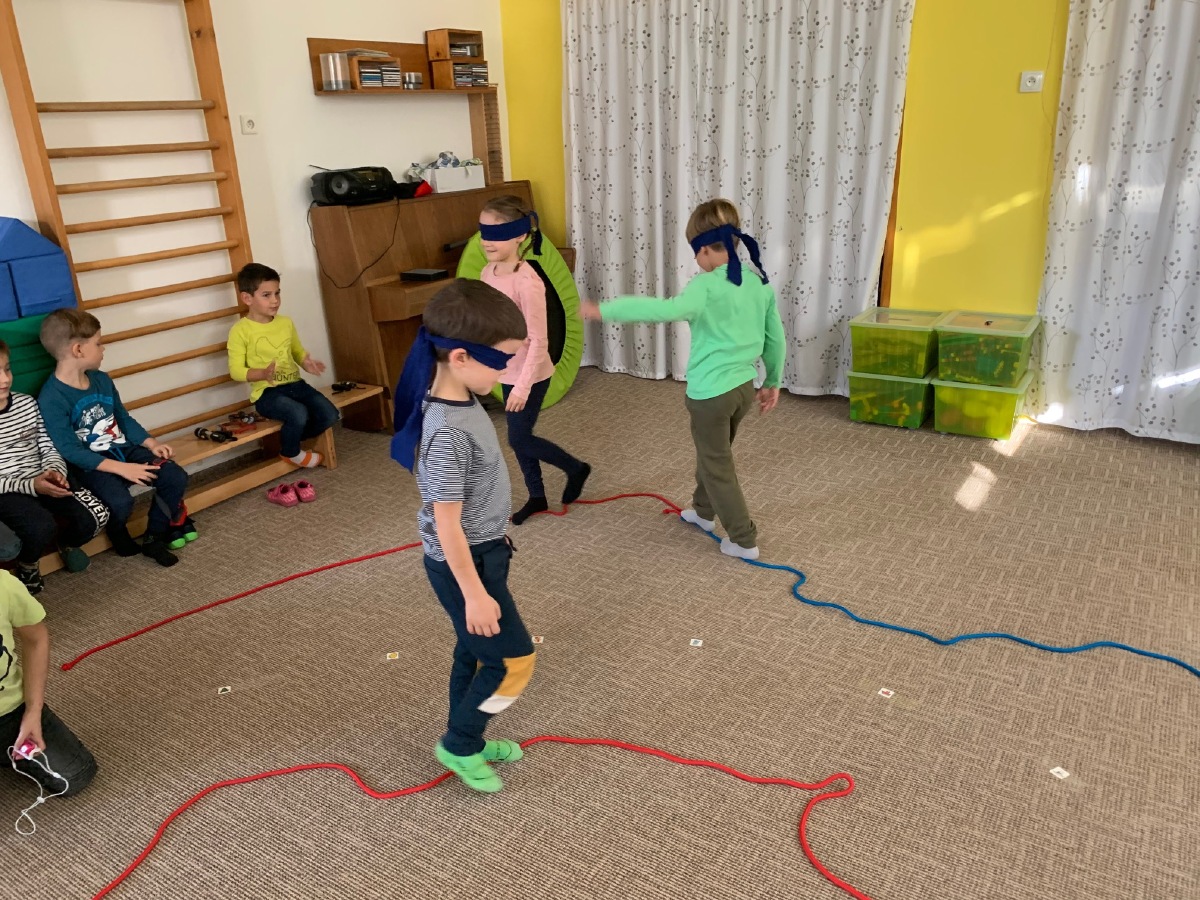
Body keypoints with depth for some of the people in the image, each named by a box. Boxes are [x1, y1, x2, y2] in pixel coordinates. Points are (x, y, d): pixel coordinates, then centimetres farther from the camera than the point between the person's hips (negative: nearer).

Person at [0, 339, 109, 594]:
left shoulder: (27, 403, 5)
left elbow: (49, 449, 9)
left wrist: (54, 472, -13)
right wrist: (30, 485, -24)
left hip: (43, 482, 4)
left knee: (95, 516, -16)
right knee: (42, 527, -31)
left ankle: (67, 542, 20)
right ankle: (27, 564, 5)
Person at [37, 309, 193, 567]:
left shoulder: (102, 380, 8)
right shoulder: (51, 399, -17)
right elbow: (69, 451, -21)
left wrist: (152, 444, 0)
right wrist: (121, 468, -27)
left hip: (123, 450, 7)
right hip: (89, 465, -7)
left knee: (176, 478, -11)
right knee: (120, 501, -33)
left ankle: (154, 538, 6)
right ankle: (120, 539, 3)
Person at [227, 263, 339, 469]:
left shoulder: (286, 323, 10)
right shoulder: (240, 331, -9)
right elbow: (236, 370, -10)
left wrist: (307, 363, -1)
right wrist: (263, 373, -28)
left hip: (295, 384, 6)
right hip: (266, 391, -6)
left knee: (329, 414, -12)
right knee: (299, 414, -32)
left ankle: (289, 438, 15)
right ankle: (290, 452, 2)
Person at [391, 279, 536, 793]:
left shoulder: (459, 402, -2)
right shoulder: (448, 433, -31)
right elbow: (447, 524, -26)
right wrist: (474, 592, -19)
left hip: (483, 550, 9)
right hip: (465, 563, -9)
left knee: (475, 651, 22)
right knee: (514, 660, 5)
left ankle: (467, 740, 41)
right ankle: (458, 745, 25)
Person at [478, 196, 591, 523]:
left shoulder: (527, 282, -25)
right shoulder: (488, 273, 0)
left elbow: (538, 341, -24)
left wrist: (523, 386, -24)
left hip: (530, 374, -8)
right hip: (507, 371, 8)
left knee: (519, 439, 1)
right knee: (519, 437, 16)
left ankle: (576, 469, 24)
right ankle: (536, 496, 34)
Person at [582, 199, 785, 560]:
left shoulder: (708, 286, -21)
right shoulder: (760, 282, 3)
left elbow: (669, 310, -41)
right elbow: (775, 337, 10)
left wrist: (604, 310, -39)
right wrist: (773, 382, 23)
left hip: (711, 391, -8)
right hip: (745, 387, 8)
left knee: (718, 466, 9)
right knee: (712, 452, 28)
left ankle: (744, 540, 16)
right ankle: (704, 511, 47)